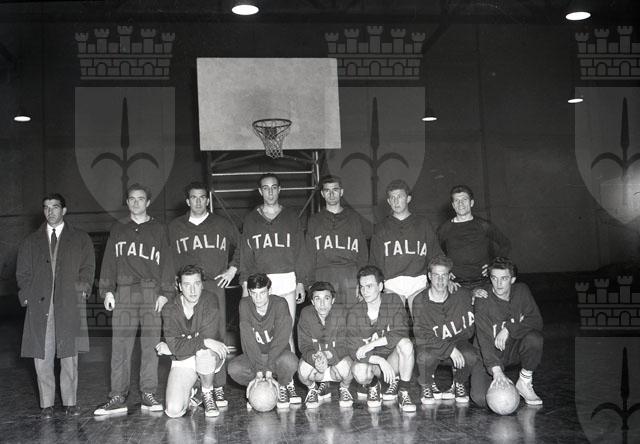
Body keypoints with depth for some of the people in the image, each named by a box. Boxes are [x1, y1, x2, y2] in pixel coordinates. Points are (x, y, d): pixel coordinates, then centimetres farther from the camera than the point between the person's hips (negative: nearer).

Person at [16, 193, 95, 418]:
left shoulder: (80, 239, 13)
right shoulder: (31, 242, 17)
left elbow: (88, 269, 10)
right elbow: (22, 273, 14)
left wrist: (81, 290, -3)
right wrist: (27, 296, 1)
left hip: (70, 304, -1)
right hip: (39, 305, 2)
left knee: (69, 355, -1)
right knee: (42, 357, -1)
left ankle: (70, 402, 7)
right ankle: (47, 404, 8)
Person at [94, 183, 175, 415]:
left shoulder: (158, 229, 12)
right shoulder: (118, 229, 15)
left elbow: (166, 262, 7)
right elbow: (109, 260, 12)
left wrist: (165, 292, -2)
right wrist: (107, 290, 2)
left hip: (151, 293, -1)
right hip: (123, 293, 1)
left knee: (150, 345, 0)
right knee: (120, 345, -3)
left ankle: (149, 394, 7)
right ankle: (118, 396, 2)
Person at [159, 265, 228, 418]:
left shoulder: (210, 304, -12)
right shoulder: (170, 309, -8)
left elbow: (208, 337, -22)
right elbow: (175, 346, -18)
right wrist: (204, 342, -32)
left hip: (209, 356, -1)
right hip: (182, 362, 1)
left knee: (203, 352, -38)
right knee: (173, 410, -17)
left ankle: (208, 394, -8)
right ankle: (190, 391, 21)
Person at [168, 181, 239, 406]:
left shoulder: (222, 224, 12)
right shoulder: (175, 227, 13)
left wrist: (232, 269, 10)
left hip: (215, 286, -1)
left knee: (216, 337, -5)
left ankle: (219, 388, 0)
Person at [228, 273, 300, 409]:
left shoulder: (280, 304, -17)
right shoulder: (244, 305, -12)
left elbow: (281, 338, -22)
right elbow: (248, 340, -17)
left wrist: (269, 370, -29)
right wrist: (258, 370, -25)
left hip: (277, 354, -2)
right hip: (254, 356, 2)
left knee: (289, 361, -35)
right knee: (234, 368, -26)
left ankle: (285, 386, -2)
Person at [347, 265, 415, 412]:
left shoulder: (393, 301, -6)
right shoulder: (354, 313, -8)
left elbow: (401, 333, -17)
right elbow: (354, 349, -15)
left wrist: (372, 344, -25)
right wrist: (380, 361, -31)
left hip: (392, 357, 1)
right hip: (370, 361, -1)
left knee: (405, 344, -31)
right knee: (359, 372, -35)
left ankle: (403, 393, -13)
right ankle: (372, 386, 4)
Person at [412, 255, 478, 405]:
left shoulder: (463, 295, -7)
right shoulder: (420, 301, -14)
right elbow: (422, 336, -20)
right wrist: (450, 349, -29)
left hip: (457, 341, 2)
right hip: (430, 345, -2)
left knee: (471, 356, -31)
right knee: (425, 357, -35)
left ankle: (459, 383, 5)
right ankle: (427, 386, 0)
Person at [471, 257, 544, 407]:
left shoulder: (521, 291, -7)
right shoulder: (483, 299, -19)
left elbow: (536, 320, -13)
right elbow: (484, 338, -27)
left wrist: (508, 329, -27)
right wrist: (496, 370, -41)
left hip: (515, 349, 2)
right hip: (489, 355, -2)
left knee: (534, 338, -31)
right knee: (481, 398, -23)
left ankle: (525, 383, -7)